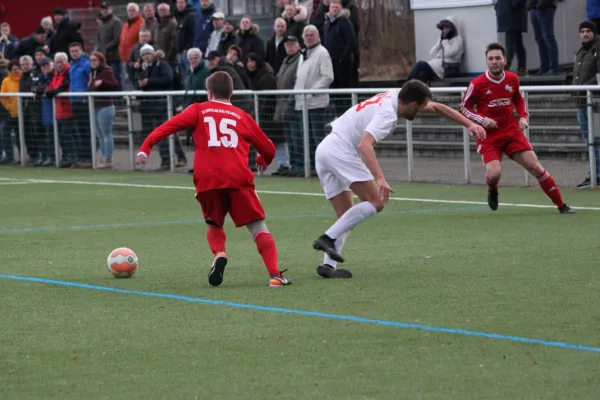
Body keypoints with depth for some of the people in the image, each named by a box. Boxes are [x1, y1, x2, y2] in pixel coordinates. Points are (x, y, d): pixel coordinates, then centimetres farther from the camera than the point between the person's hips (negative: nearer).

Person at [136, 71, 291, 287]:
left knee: (214, 225, 22)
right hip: (238, 178, 0)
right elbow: (268, 148, 23)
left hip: (207, 180, 0)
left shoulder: (198, 110, 16)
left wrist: (146, 146, -4)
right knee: (258, 227, 5)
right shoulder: (242, 116, 19)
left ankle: (219, 254, -9)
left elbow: (171, 125, 0)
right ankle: (275, 275, -12)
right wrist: (264, 161, 45)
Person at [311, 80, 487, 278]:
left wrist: (469, 124, 19)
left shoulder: (396, 96, 10)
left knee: (347, 217, 9)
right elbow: (365, 145, -32)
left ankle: (328, 265, -3)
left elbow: (436, 107, 22)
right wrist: (380, 179, -41)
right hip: (340, 150, -10)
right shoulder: (387, 114, -18)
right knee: (375, 202, -12)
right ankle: (328, 238, -19)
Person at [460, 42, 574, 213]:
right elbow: (464, 107, -1)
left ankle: (561, 205, 5)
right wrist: (482, 120, -15)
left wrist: (523, 117, 3)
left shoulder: (512, 79, 1)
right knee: (494, 173, -23)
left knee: (535, 167, -4)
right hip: (488, 135, -3)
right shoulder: (477, 84, -11)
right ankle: (492, 191, 16)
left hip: (512, 132, 3)